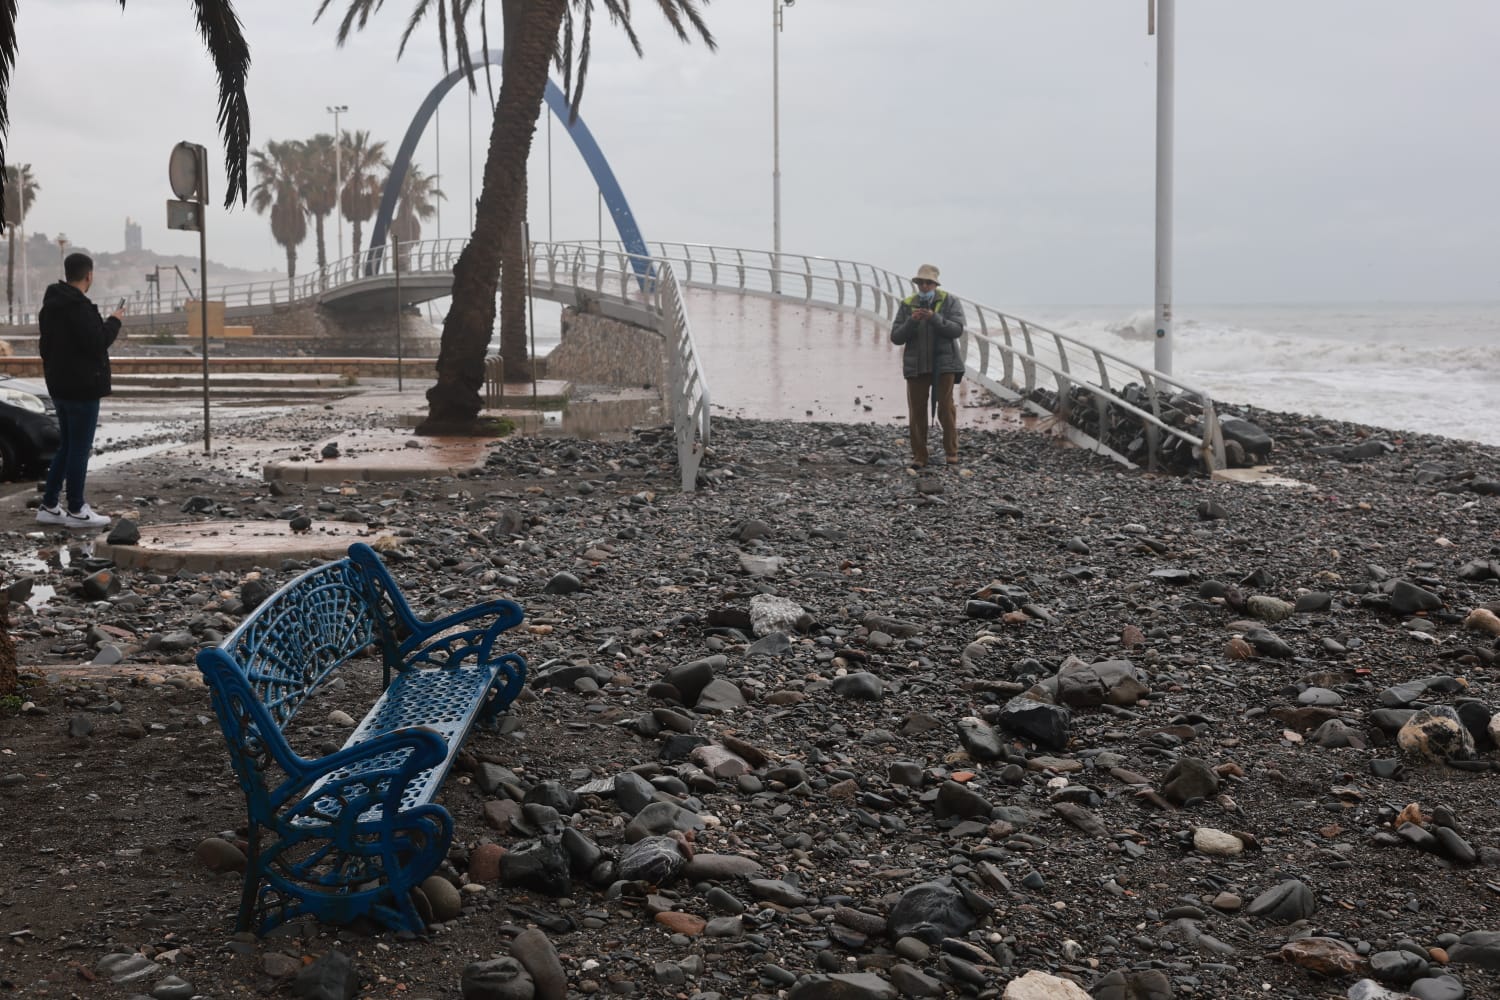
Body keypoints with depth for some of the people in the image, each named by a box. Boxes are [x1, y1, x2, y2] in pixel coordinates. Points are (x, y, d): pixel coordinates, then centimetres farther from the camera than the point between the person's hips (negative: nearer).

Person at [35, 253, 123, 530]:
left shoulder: (51, 305, 11)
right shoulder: (79, 307, -20)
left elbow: (46, 346, 18)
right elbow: (97, 343, -21)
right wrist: (114, 322, -6)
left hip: (59, 386, 9)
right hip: (82, 387, -9)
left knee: (67, 446, 17)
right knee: (80, 448, -2)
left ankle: (49, 506, 18)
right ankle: (76, 511, 3)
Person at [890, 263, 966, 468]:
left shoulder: (950, 302, 0)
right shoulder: (907, 305, 5)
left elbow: (957, 329, -12)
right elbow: (896, 337, 1)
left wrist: (934, 318, -25)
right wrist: (911, 321, -16)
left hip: (943, 364, -2)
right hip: (916, 365, 2)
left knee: (946, 408, -9)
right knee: (917, 411, 0)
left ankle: (951, 452, 2)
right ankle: (919, 456, 5)